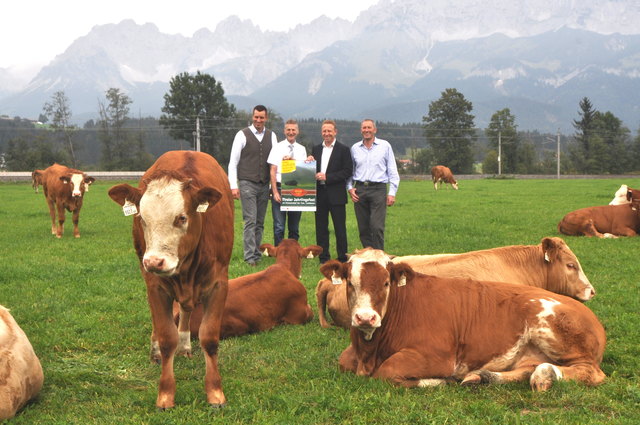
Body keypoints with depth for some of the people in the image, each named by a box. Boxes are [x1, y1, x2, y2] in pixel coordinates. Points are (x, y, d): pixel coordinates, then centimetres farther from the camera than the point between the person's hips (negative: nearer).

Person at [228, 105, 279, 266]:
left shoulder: (271, 136, 10)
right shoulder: (242, 135, 0)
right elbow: (233, 162, -1)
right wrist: (233, 186, -8)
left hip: (264, 185, 4)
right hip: (247, 184, -4)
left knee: (260, 222, 7)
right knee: (250, 221, -10)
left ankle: (256, 253, 13)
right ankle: (250, 256, -11)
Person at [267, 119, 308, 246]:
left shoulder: (302, 149, 11)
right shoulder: (278, 148, 1)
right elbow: (273, 171, -3)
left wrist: (292, 160, -15)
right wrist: (275, 192, -10)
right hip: (280, 188, -3)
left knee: (294, 228, 8)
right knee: (279, 227, -6)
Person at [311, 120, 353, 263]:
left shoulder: (343, 149, -1)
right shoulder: (316, 149, 13)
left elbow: (348, 171, -8)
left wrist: (327, 177, -15)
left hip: (336, 195, -4)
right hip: (319, 194, 4)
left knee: (340, 228, 0)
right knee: (321, 228, 7)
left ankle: (342, 259, 6)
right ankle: (323, 259, 13)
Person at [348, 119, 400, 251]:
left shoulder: (385, 146, 5)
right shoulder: (355, 148, 12)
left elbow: (393, 171, 5)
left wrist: (392, 193, -2)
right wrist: (350, 188, 3)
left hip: (378, 190, -3)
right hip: (359, 190, 3)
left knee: (377, 227, -13)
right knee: (363, 229, 4)